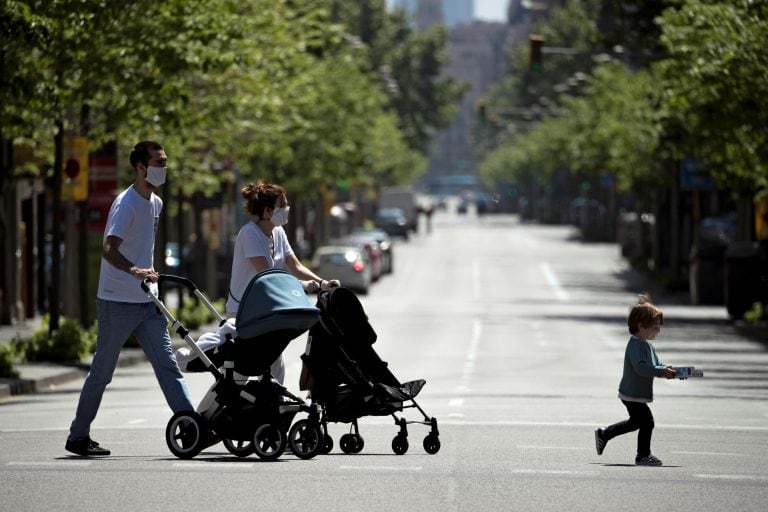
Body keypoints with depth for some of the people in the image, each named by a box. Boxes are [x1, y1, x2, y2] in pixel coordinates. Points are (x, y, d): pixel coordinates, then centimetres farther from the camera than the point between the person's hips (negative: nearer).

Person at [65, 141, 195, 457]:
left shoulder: (156, 204, 11)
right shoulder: (127, 204, -16)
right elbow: (108, 250, -28)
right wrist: (134, 271, -44)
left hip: (146, 301, 7)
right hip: (117, 302, -7)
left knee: (167, 364, -2)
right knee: (102, 372, 2)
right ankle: (78, 436, 13)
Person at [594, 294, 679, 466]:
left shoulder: (647, 345, 13)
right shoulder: (636, 345, -21)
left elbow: (656, 363, 17)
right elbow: (640, 367, -33)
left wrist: (668, 370, -4)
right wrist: (662, 372, -35)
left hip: (634, 395, 11)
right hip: (633, 395, -11)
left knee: (635, 422, 24)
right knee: (647, 422, -8)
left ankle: (603, 435, 37)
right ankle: (643, 455, 3)